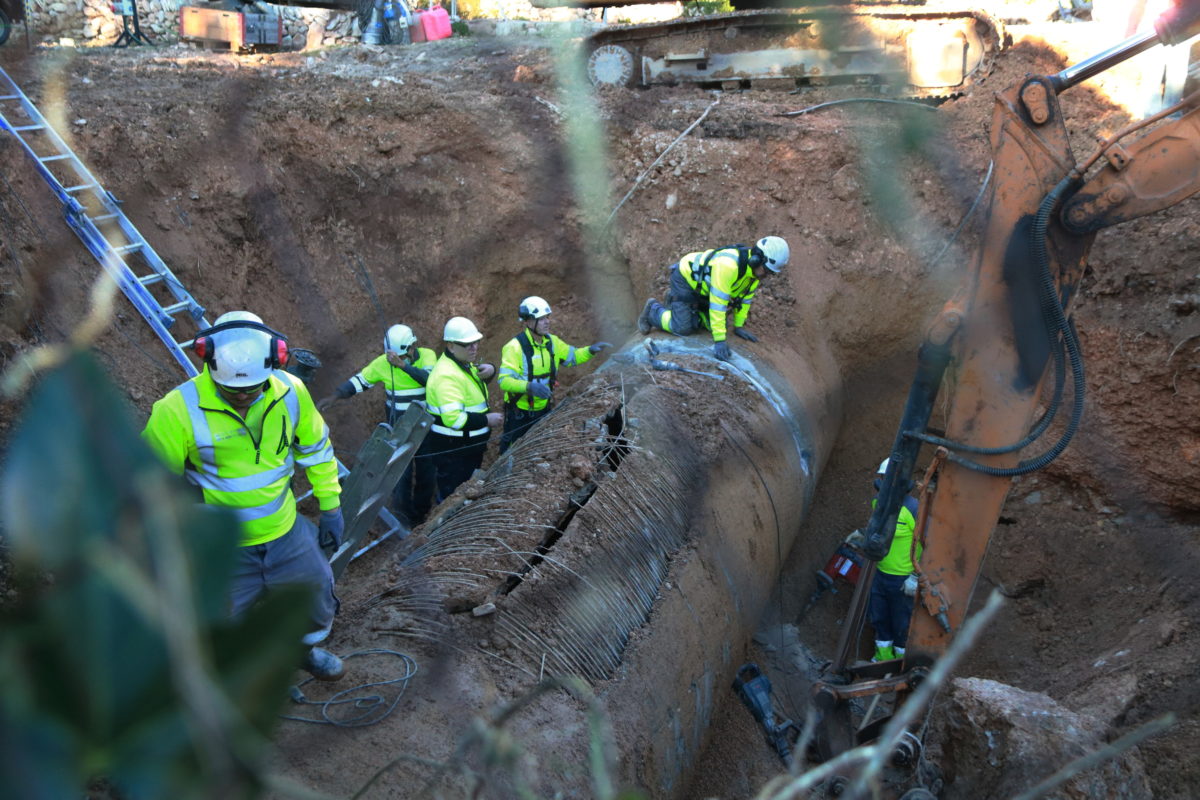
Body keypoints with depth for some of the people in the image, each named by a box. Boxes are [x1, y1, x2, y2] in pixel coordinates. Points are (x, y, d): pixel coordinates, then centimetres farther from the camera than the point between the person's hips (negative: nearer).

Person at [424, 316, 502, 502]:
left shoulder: (464, 363, 6)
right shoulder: (447, 376, -26)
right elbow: (454, 418, -34)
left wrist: (489, 370, 2)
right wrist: (487, 420, -24)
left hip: (469, 447, 10)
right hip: (451, 451, -10)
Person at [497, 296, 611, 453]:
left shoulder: (551, 342, -1)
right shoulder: (515, 347, -23)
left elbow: (572, 356, 13)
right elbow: (504, 381, -30)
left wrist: (590, 350, -7)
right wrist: (530, 386, -45)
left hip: (543, 409, 6)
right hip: (519, 412, -6)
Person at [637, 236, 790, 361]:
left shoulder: (755, 267, -13)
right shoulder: (728, 265, -40)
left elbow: (745, 297, 2)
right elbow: (718, 303, -40)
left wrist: (739, 326, 4)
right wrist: (719, 340, -39)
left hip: (702, 285, 8)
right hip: (685, 278, -8)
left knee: (713, 324, 3)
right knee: (683, 328, -18)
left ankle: (683, 301, 23)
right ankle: (653, 309, 9)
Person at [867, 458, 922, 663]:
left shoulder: (912, 508, -25)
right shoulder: (878, 502, -2)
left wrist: (916, 577, -20)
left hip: (903, 579, -7)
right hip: (881, 574, 7)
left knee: (902, 622, 12)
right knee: (879, 617, 20)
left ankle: (902, 660, 36)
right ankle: (884, 657, 42)